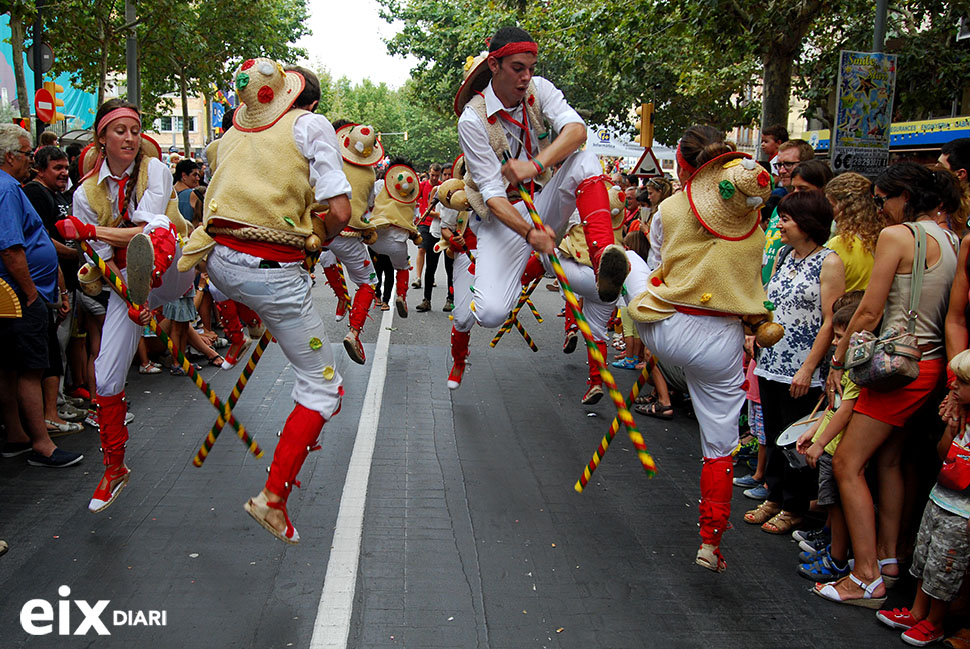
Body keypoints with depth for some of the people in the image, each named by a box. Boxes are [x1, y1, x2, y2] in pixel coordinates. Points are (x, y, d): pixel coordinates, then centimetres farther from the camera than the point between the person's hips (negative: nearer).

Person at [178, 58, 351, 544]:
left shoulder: (230, 138, 12)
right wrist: (314, 241, 7)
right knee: (323, 387, 7)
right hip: (274, 275, -5)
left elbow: (218, 202, 18)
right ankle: (274, 497, 5)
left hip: (220, 261, 6)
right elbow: (339, 211, -13)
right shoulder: (309, 126, -3)